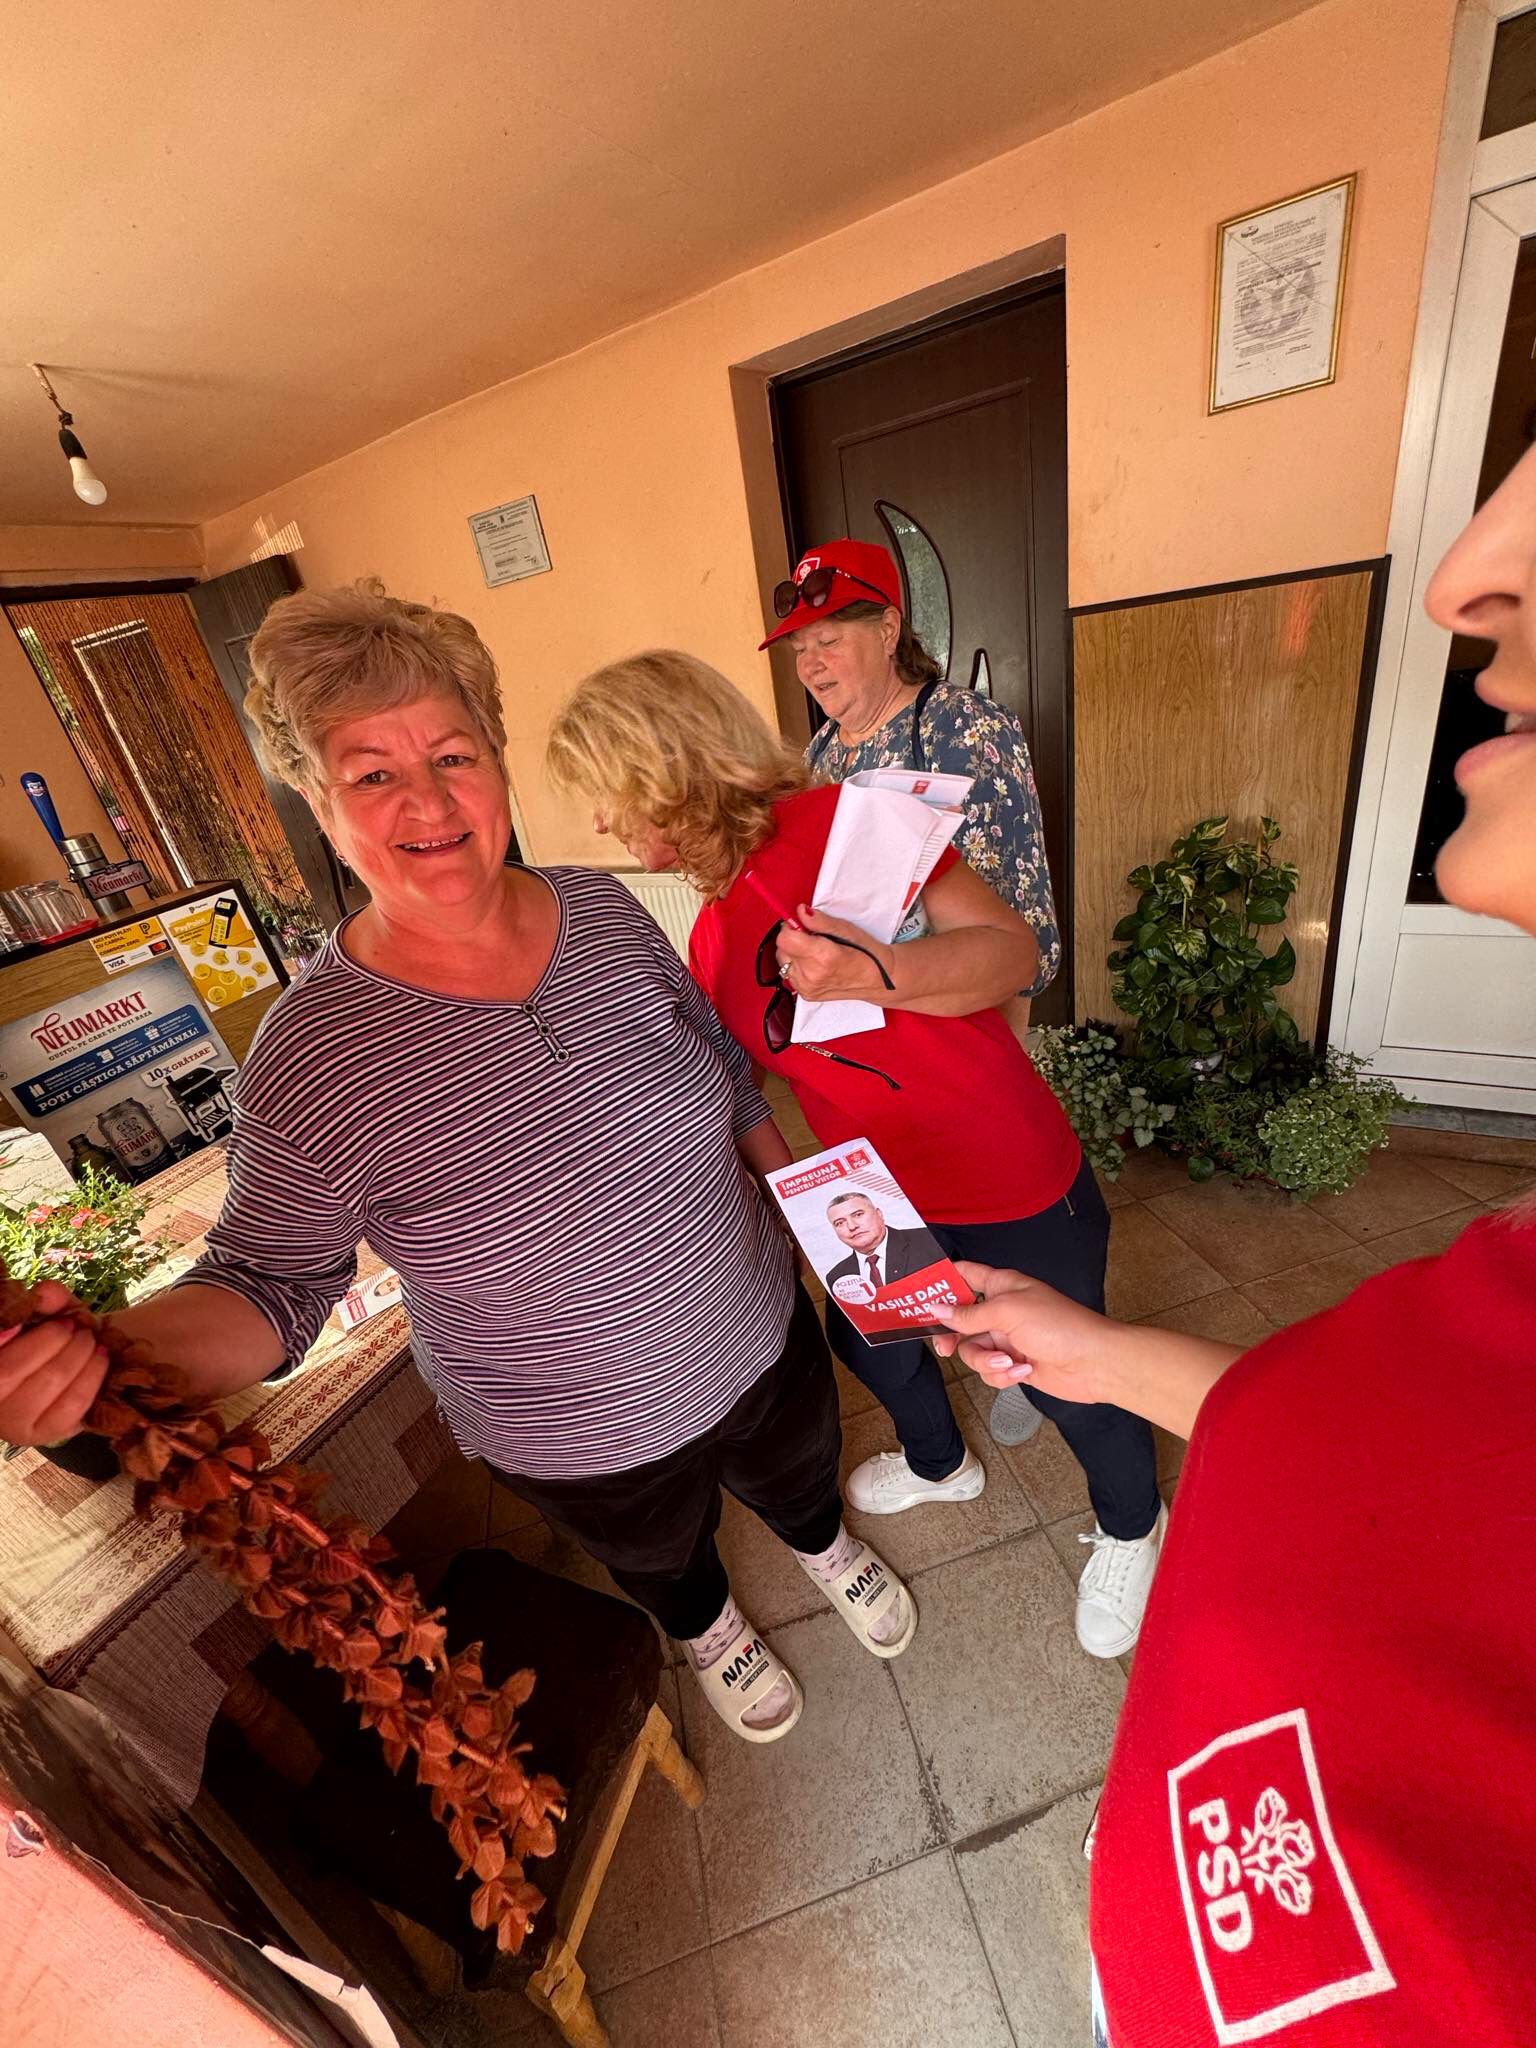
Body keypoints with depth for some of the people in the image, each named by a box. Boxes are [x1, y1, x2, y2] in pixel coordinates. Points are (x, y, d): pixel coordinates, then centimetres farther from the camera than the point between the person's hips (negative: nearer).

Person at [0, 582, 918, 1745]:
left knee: (802, 1470, 35)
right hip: (589, 1451, -2)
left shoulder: (606, 911, -16)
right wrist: (109, 1350, -34)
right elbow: (270, 1285, -14)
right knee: (662, 1561, 33)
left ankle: (822, 1542, 74)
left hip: (765, 1337, 3)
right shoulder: (309, 1062, -26)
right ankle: (707, 1625, 72)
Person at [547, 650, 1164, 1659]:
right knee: (867, 1344, 27)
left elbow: (1014, 948, -25)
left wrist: (877, 974, -40)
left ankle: (1132, 1526, 53)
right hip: (883, 1196, 7)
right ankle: (939, 1463, 64)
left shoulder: (840, 821, -22)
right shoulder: (712, 938, 1)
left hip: (1015, 1192, -7)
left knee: (1066, 1381, 15)